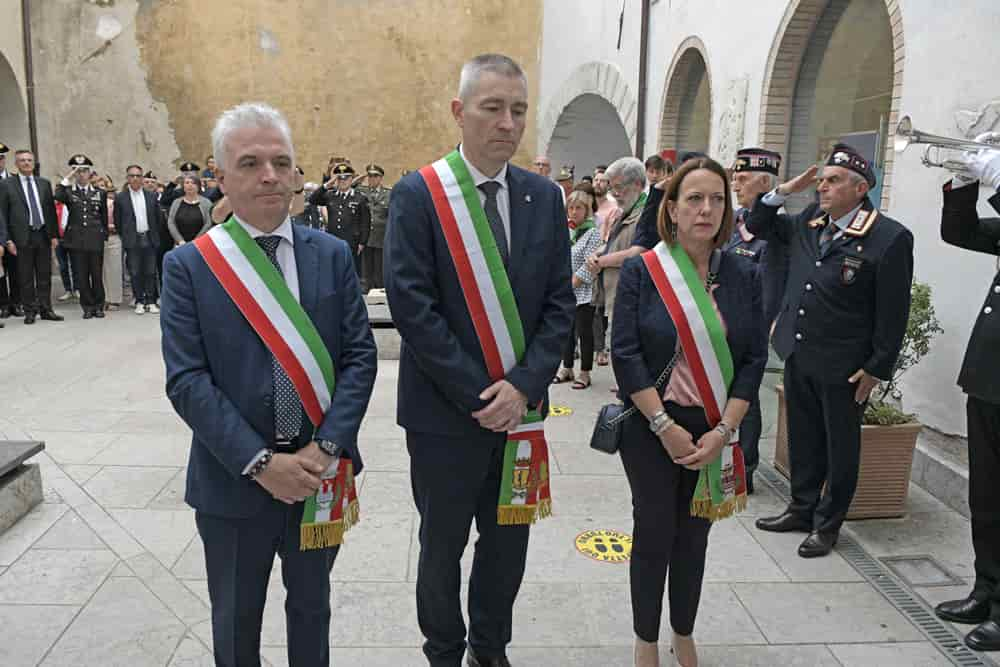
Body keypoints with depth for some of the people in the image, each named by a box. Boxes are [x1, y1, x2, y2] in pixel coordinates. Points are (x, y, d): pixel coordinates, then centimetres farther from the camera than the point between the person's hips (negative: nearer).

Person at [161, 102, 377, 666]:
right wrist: (260, 462, -18)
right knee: (236, 618, 19)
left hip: (321, 472, 2)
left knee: (311, 605, 22)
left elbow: (359, 356, -4)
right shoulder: (188, 266, -7)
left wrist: (326, 449, -15)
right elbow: (187, 381, -12)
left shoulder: (333, 255, -1)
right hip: (234, 477, -1)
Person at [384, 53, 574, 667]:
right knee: (444, 543, 14)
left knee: (509, 538, 16)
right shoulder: (417, 195, -9)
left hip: (520, 406, 4)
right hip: (445, 409, -3)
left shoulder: (545, 196, 3)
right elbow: (412, 306, -15)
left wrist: (522, 386, -10)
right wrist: (478, 394, -16)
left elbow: (559, 302, 2)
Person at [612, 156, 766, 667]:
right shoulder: (642, 270, -7)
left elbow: (754, 358, 0)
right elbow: (625, 353, -11)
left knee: (694, 533, 14)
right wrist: (665, 426, -15)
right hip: (652, 428, -3)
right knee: (654, 531, 5)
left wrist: (723, 431, -9)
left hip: (715, 432, 3)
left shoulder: (743, 276, 2)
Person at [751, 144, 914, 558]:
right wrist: (785, 190, 2)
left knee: (839, 447, 10)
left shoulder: (889, 238, -14)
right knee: (803, 439, 19)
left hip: (844, 366, -6)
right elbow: (758, 226, 18)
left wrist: (878, 368, -13)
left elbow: (894, 310, -13)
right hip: (798, 354, 6)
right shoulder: (808, 223, 4)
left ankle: (827, 524, 25)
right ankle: (802, 508, 36)